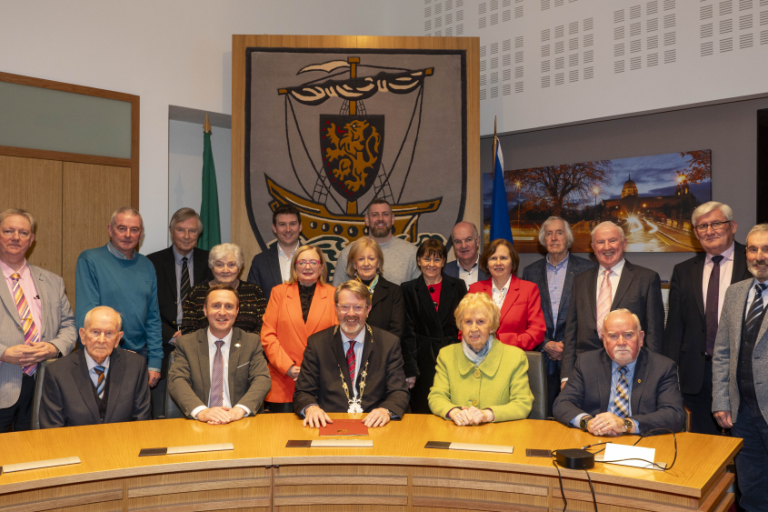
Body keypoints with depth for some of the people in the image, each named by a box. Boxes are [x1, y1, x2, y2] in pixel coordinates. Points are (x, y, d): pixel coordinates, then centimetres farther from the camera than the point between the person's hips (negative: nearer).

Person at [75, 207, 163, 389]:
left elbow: (153, 319, 10)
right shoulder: (89, 260, -4)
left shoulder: (147, 266, 10)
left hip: (139, 357, 4)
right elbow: (85, 314, -9)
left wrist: (155, 363, 4)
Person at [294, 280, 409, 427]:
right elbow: (303, 393, 6)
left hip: (372, 425, 0)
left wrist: (386, 410, -20)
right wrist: (310, 408, -18)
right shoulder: (317, 343, 9)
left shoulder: (389, 343, 8)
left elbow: (399, 393, 4)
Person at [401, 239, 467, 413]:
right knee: (423, 411, 1)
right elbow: (408, 331, 2)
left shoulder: (458, 286, 8)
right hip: (424, 359, -1)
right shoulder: (409, 289, 5)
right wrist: (410, 369, -4)